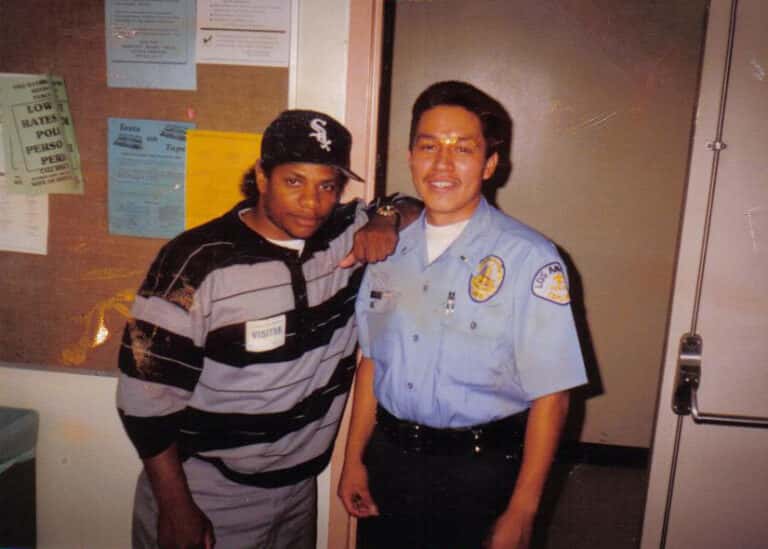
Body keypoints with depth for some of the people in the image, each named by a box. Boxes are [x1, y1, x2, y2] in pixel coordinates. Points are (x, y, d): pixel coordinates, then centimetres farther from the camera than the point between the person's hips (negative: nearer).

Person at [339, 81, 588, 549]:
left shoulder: (531, 260, -16)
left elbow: (550, 396, -14)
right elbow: (372, 359, 8)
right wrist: (354, 458, 8)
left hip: (480, 472, -4)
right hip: (387, 456, 5)